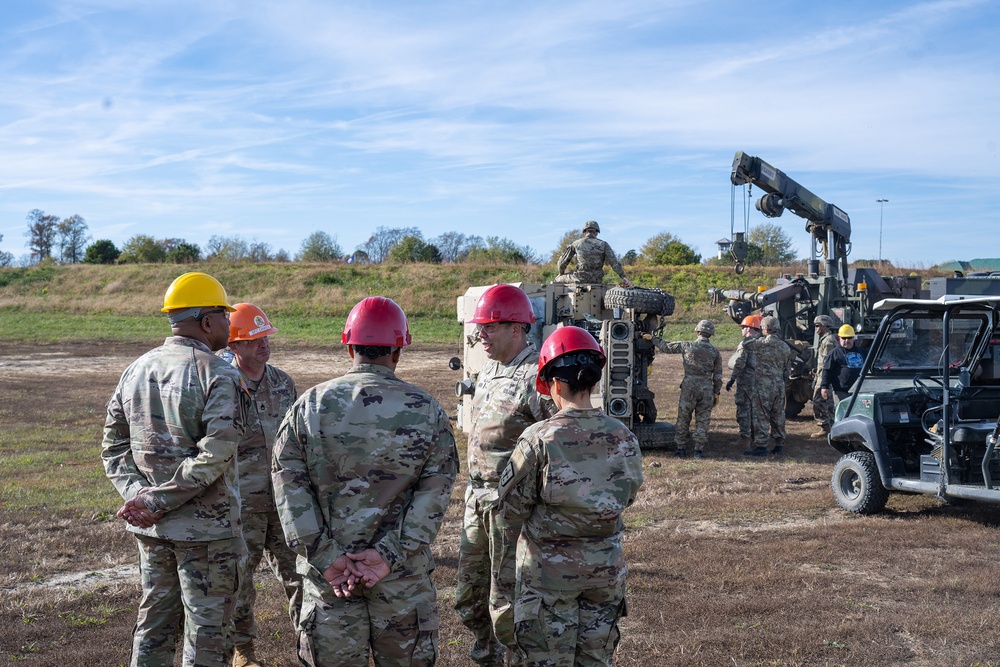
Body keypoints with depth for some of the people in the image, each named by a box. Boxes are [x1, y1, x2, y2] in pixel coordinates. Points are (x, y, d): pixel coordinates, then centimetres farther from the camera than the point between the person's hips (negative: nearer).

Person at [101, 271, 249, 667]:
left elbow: (113, 446, 6)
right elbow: (213, 456, -23)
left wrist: (137, 494, -4)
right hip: (206, 529, -6)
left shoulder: (136, 370, 7)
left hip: (150, 530, 7)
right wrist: (157, 502, -17)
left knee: (154, 623, 18)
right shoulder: (218, 377, -15)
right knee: (207, 634, 5)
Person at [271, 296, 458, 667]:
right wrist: (390, 554, -12)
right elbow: (435, 491, -9)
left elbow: (290, 487, -6)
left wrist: (325, 557, -8)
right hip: (404, 575, 0)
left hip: (327, 571, 1)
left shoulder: (309, 405, -1)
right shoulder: (426, 411, -3)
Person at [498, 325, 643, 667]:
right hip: (607, 566, 4)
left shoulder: (540, 438, -18)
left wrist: (523, 535, 12)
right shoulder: (623, 438, -6)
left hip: (550, 567, -4)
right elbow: (626, 498, 8)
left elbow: (514, 505, -8)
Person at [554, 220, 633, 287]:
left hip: (580, 278, -2)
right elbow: (615, 263, -6)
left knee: (558, 279, 23)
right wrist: (623, 277, -6)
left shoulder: (576, 243, 5)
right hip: (597, 281, 2)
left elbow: (562, 262, 9)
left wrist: (561, 274, 26)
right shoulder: (603, 244, 5)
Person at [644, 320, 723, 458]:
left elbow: (667, 347, 9)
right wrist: (716, 393, 13)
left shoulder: (687, 346, -3)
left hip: (689, 388, -1)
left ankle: (681, 448, 12)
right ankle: (699, 450, 5)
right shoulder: (715, 352, 2)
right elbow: (718, 376, 5)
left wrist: (652, 338, 22)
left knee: (683, 419, 9)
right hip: (706, 390, 1)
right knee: (702, 421, 7)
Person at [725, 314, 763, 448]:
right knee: (755, 409, 18)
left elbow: (740, 364, -21)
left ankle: (745, 438, -3)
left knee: (743, 409, -2)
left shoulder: (745, 343, -15)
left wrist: (732, 379, -17)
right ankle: (756, 436, 26)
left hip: (746, 381, -8)